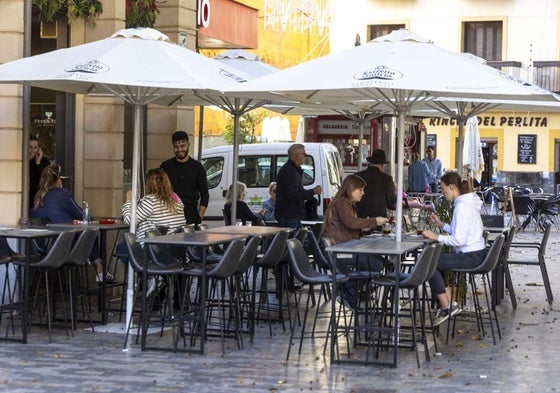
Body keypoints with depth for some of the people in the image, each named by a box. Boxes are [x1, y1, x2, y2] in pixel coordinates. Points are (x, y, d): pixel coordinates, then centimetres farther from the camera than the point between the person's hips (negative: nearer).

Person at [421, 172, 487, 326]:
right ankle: (449, 304, 16)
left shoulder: (463, 206, -20)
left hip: (470, 256, -11)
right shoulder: (466, 202, 12)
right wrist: (440, 224, 10)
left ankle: (446, 307, 1)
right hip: (475, 253, 11)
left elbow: (459, 239, -25)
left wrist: (437, 237, -17)